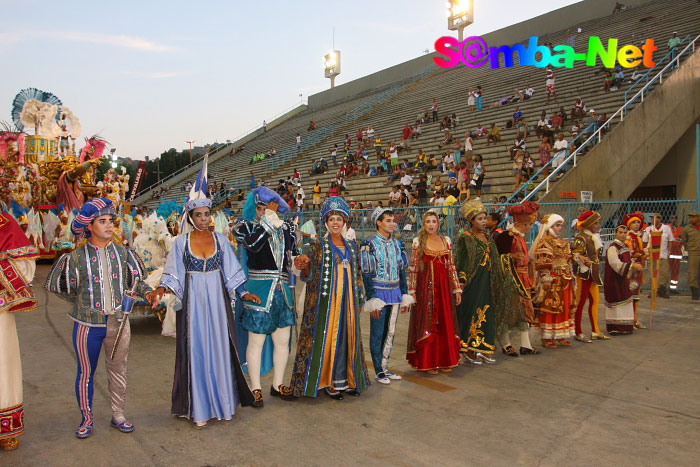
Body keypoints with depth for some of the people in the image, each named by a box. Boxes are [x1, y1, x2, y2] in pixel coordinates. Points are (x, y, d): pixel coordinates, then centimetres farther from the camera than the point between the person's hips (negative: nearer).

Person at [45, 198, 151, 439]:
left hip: (118, 322, 2)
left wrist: (148, 292, -8)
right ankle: (86, 418, 28)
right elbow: (57, 285, 3)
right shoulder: (77, 257, -7)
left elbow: (136, 279, 11)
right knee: (86, 372, 11)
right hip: (88, 324, -2)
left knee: (118, 370, 13)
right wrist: (83, 301, 2)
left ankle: (118, 415, 29)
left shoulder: (122, 252, 1)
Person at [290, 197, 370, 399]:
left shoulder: (352, 246, 12)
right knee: (327, 337, -3)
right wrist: (304, 266, -25)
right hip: (326, 299, -4)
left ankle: (345, 379, 18)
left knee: (347, 337, 7)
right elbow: (310, 276, -3)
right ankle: (328, 382, 8)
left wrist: (360, 300, 16)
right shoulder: (319, 246, -1)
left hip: (347, 299, 5)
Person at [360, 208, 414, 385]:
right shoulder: (370, 245, -9)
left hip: (395, 293, 6)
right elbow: (367, 275, -10)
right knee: (378, 333, 2)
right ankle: (379, 371, 13)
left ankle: (385, 367, 23)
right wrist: (372, 300, -14)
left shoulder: (397, 244, 9)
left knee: (390, 332, 11)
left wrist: (405, 296, 12)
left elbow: (402, 271, 15)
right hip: (379, 293, -6)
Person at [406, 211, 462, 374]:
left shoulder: (446, 241, 9)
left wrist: (457, 289, 8)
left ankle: (445, 360, 18)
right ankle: (427, 362, 10)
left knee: (445, 323, 6)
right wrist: (412, 291, -7)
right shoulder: (418, 242, 0)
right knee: (427, 323, 0)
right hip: (425, 286, -3)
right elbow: (413, 268, -2)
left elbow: (451, 266, 10)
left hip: (444, 286, 3)